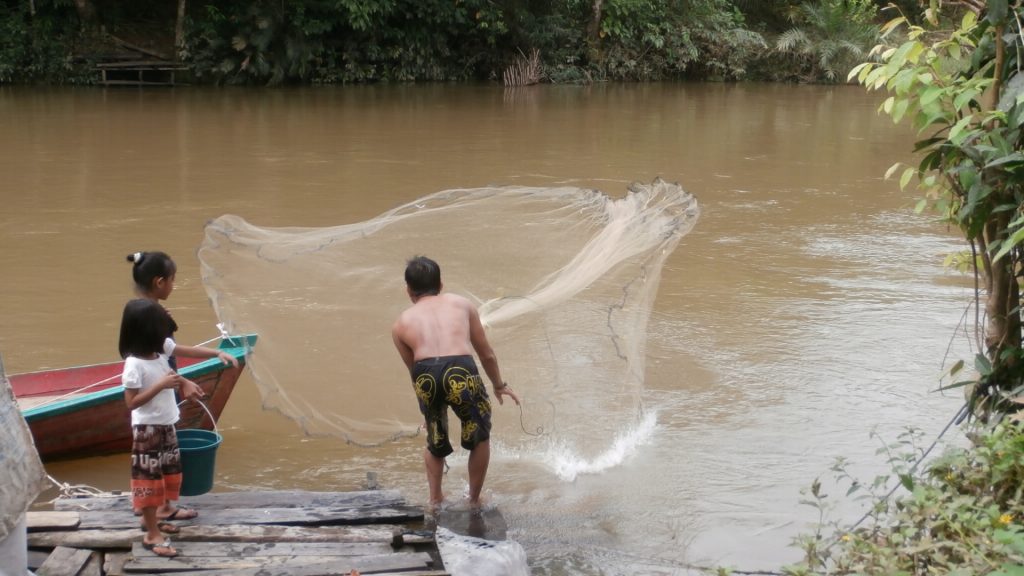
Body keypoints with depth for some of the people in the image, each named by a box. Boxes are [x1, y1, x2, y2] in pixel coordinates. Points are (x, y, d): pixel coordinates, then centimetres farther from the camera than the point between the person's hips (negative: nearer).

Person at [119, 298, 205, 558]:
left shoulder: (159, 355, 2)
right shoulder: (134, 364, -21)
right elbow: (131, 402, -22)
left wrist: (184, 383, 2)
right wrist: (161, 385, -28)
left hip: (166, 426, 9)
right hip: (147, 429, -9)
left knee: (168, 474, 18)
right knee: (149, 478, -1)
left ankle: (150, 518, 33)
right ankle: (152, 534, 6)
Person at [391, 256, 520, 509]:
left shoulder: (401, 324, 25)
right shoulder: (462, 304, 26)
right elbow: (486, 354, 30)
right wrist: (499, 384, 45)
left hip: (425, 375, 1)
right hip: (461, 370, -1)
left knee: (434, 442, 30)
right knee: (480, 437, 25)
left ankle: (435, 499, 30)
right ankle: (474, 500, 30)